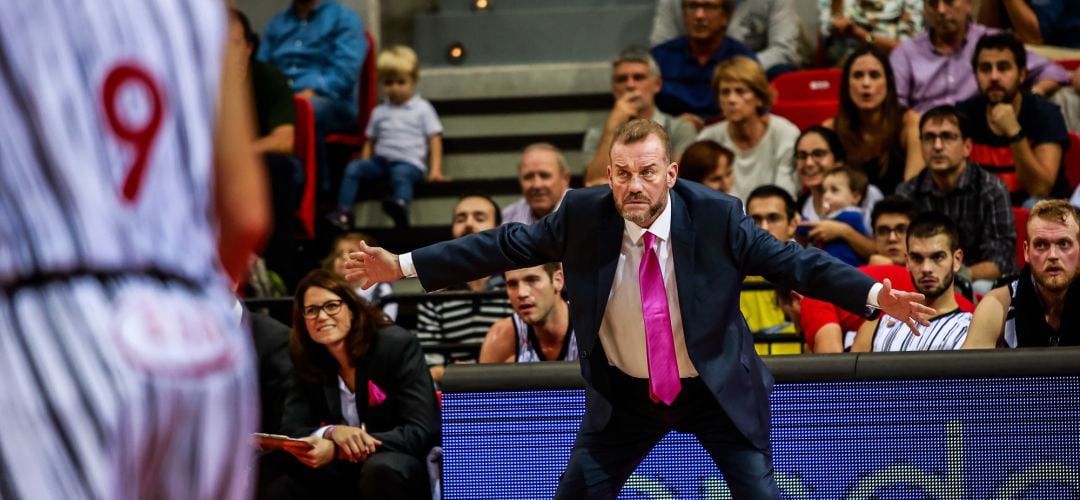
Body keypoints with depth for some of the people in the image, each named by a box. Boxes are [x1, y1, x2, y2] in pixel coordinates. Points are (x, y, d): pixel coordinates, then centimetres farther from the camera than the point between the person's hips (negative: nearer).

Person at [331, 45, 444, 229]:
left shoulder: (422, 109, 9)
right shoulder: (379, 112, 20)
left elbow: (435, 140, 5)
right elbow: (369, 142, 22)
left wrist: (435, 170, -6)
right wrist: (365, 168, 8)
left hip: (409, 162, -5)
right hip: (381, 160, 5)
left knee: (401, 173, -40)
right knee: (353, 168, -22)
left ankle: (401, 207, -70)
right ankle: (343, 212, -30)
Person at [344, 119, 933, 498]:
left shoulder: (717, 215, -19)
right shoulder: (583, 213, -14)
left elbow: (792, 261, -14)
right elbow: (505, 245, -5)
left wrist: (873, 294, -25)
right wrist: (404, 265, -7)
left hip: (719, 389, -2)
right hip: (624, 393, 2)